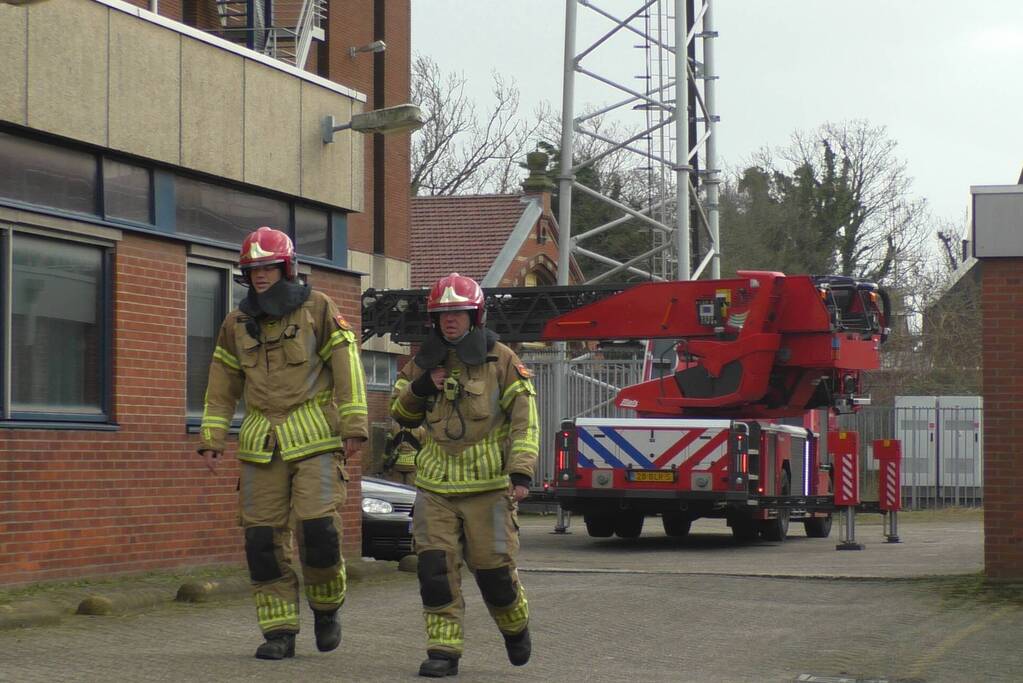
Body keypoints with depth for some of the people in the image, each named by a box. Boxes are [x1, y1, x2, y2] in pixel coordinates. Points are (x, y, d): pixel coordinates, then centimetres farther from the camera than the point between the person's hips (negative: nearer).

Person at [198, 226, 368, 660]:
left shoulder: (317, 308, -1)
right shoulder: (237, 322, 10)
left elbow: (347, 366, -4)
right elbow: (221, 385, 15)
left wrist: (354, 427, -11)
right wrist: (211, 439, 8)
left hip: (315, 440, -4)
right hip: (262, 445, 4)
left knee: (317, 524, -15)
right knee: (263, 536, -1)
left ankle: (326, 606, 11)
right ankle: (279, 631, 7)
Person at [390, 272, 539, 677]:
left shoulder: (500, 360, -3)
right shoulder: (424, 362, 10)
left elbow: (525, 420, -5)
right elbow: (401, 414, 18)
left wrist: (521, 473, -15)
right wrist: (419, 388, -3)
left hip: (487, 484, -3)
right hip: (436, 485, 3)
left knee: (493, 567, 0)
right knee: (435, 566, -6)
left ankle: (515, 626, 30)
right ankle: (443, 651, 1)